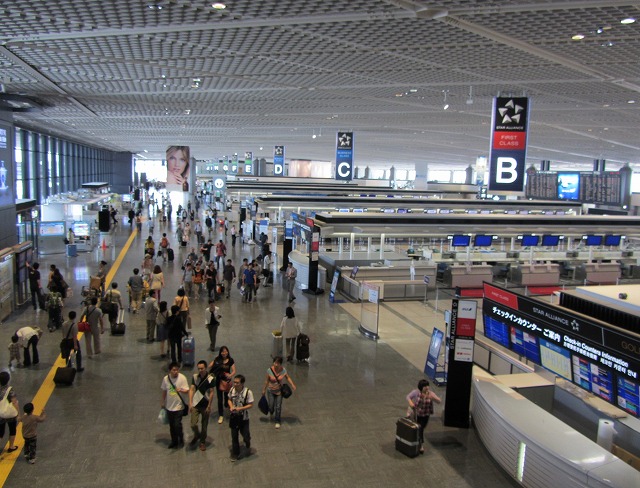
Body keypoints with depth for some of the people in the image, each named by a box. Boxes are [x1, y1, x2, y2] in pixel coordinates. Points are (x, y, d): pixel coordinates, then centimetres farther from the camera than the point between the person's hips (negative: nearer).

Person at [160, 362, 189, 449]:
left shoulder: (182, 378, -16)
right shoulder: (165, 379, -6)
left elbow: (187, 390, -13)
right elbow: (164, 391, 8)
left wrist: (181, 390, -33)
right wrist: (163, 402, 16)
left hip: (178, 406, -4)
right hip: (169, 406, 4)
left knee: (177, 424, -5)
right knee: (171, 425, 15)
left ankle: (181, 439, 20)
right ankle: (174, 441, 34)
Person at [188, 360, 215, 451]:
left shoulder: (211, 379, -12)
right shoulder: (195, 377, -3)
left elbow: (211, 393, -9)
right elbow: (191, 389, -2)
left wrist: (209, 406, -10)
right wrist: (190, 403, -9)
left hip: (205, 405, -2)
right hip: (195, 405, 2)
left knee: (204, 425, 9)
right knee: (193, 424, -5)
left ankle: (202, 441, 31)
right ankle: (197, 435, 27)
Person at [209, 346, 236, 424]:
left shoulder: (230, 360, -6)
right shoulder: (217, 359, -6)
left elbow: (234, 371, -9)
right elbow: (209, 367, -10)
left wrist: (230, 375, -29)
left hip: (227, 380, 0)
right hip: (219, 380, 0)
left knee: (227, 396, 9)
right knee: (220, 399, 6)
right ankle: (221, 416, 18)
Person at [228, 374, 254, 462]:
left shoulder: (248, 392, -22)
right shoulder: (232, 390, -9)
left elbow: (251, 404, -15)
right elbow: (229, 399, 7)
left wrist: (240, 408, -25)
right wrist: (231, 406, -13)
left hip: (243, 418, -3)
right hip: (234, 416, 3)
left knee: (245, 435, 11)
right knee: (234, 436, 11)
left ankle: (248, 446, 45)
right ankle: (235, 454, 29)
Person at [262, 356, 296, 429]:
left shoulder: (283, 370, -17)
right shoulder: (269, 370, -20)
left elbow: (288, 377, -2)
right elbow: (267, 380, -7)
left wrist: (292, 385, -16)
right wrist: (264, 390, 2)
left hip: (279, 390, 0)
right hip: (271, 390, 0)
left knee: (278, 407, 3)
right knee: (271, 406, 7)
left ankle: (277, 422, 24)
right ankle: (271, 413, 45)